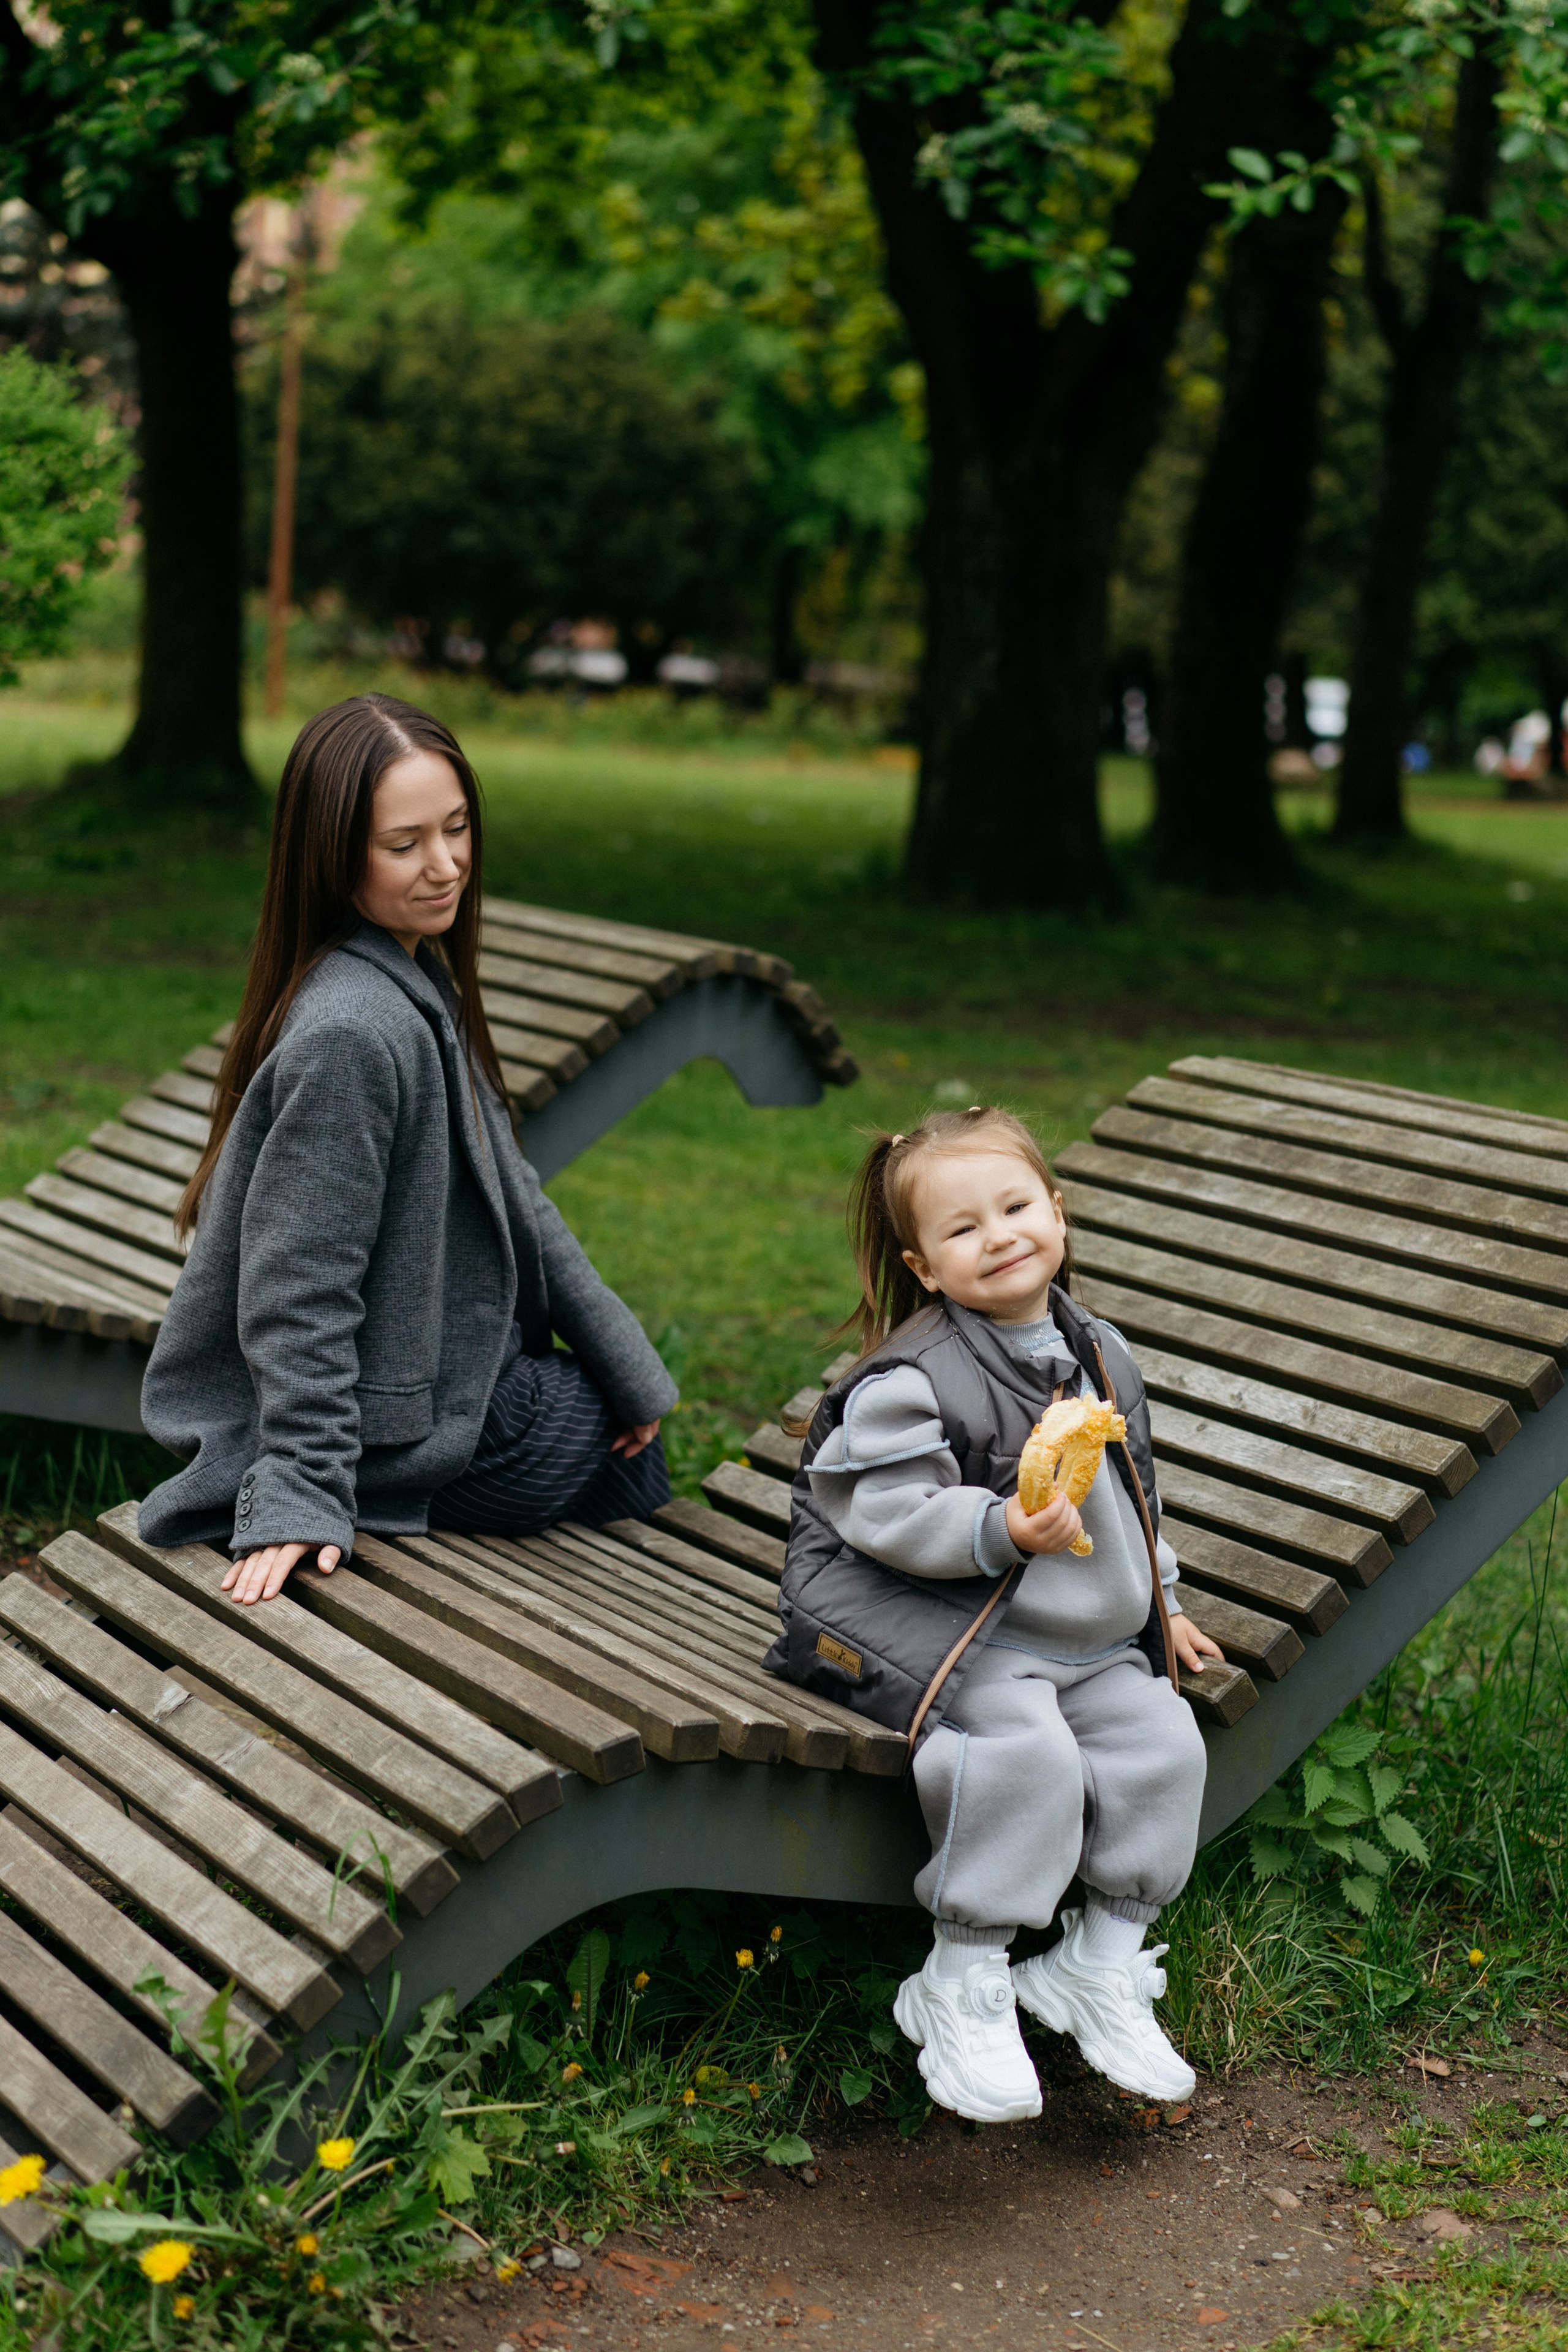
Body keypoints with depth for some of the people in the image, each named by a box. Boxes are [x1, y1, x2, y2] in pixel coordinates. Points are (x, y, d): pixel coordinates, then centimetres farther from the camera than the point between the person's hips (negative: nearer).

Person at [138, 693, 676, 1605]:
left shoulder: (417, 978, 3)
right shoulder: (349, 1035, -28)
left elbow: (501, 1187, 9)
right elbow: (300, 1290, -27)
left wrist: (627, 1364, 10)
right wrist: (300, 1497, -25)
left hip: (445, 1355, 9)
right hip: (405, 1424, -9)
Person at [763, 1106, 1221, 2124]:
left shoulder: (1099, 1355, 9)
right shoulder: (909, 1380, -16)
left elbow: (1134, 1491, 23)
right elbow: (888, 1513, -19)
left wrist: (1157, 1599, 26)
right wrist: (1003, 1531, -29)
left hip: (1080, 1633, 7)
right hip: (938, 1620, -7)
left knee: (1159, 1740, -8)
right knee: (1023, 1750, -28)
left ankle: (1103, 1965, 11)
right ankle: (962, 1991, -11)